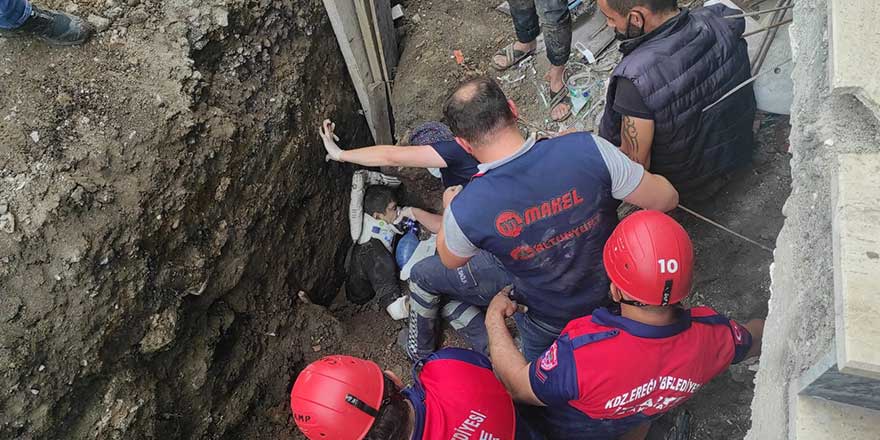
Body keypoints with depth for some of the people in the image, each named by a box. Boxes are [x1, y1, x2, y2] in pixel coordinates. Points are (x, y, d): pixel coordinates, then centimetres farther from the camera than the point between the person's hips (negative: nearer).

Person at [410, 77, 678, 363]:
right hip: (601, 288, 1)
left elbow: (450, 261, -8)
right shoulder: (586, 148, -33)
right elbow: (665, 199, -18)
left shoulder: (464, 210, -33)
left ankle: (421, 350, 46)